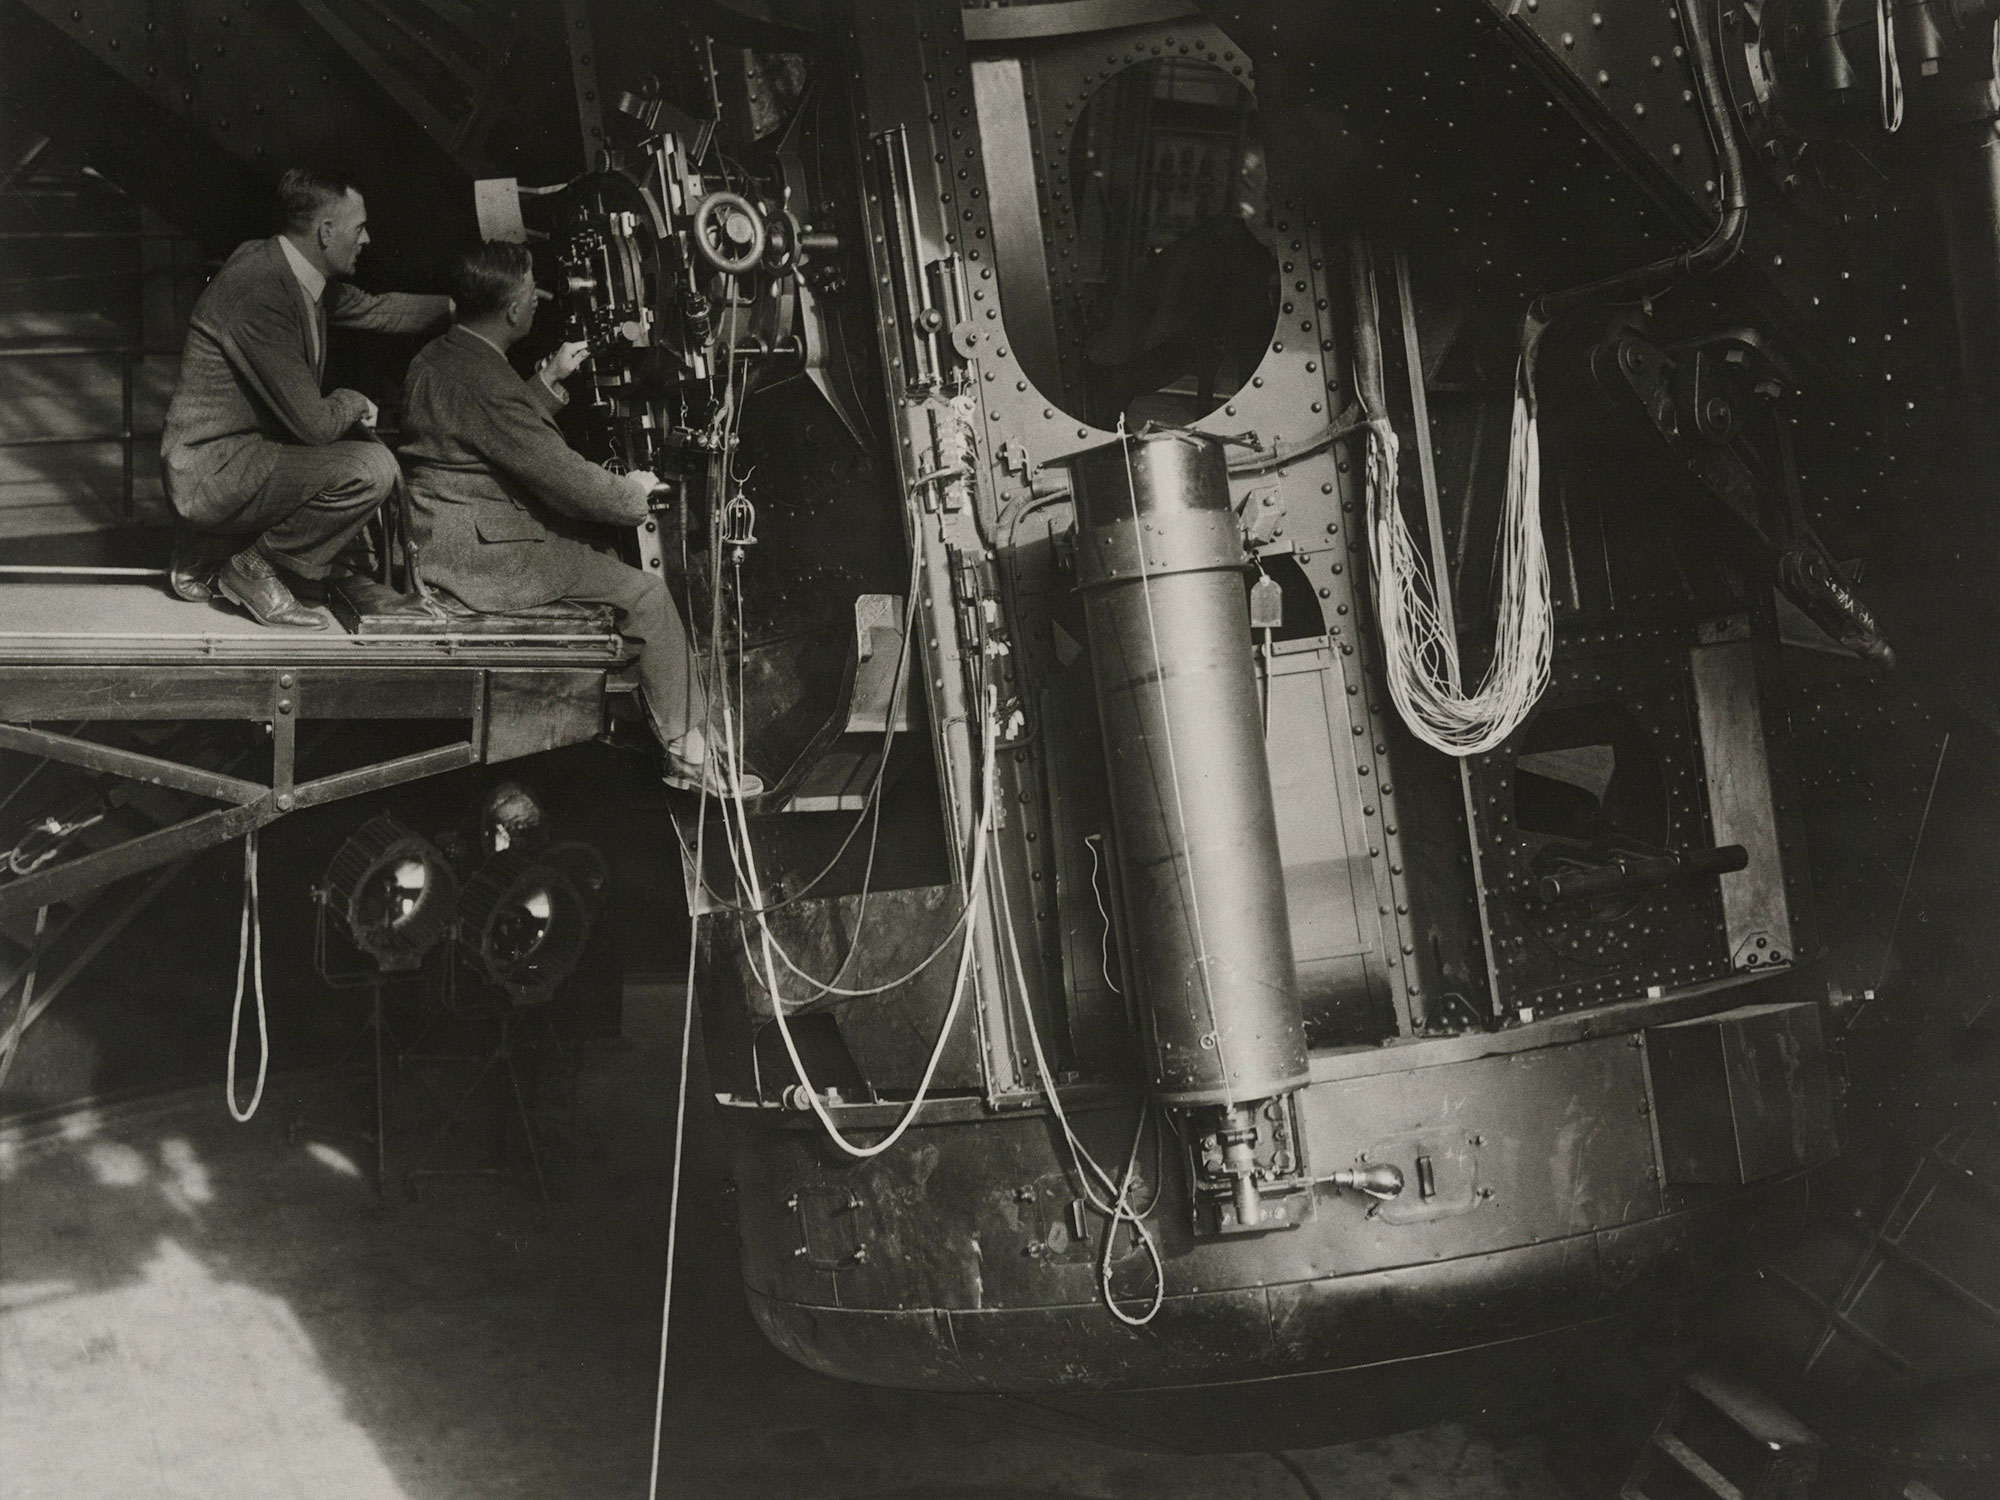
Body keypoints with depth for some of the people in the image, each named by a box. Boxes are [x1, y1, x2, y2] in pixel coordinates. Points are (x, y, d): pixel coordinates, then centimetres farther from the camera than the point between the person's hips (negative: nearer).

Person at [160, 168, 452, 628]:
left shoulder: (294, 271, 4)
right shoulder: (259, 291, -25)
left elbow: (374, 309, 23)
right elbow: (314, 422, -24)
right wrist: (355, 403, -3)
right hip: (211, 472, -10)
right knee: (372, 469, -22)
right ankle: (255, 570, -2)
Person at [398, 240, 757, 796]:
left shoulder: (436, 356, 10)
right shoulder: (486, 382, -23)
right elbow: (560, 472, -20)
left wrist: (546, 381, 20)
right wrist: (632, 491, -4)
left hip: (441, 536, 11)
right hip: (483, 549, -11)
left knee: (610, 556, 19)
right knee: (647, 594, -9)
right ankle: (688, 751, -2)